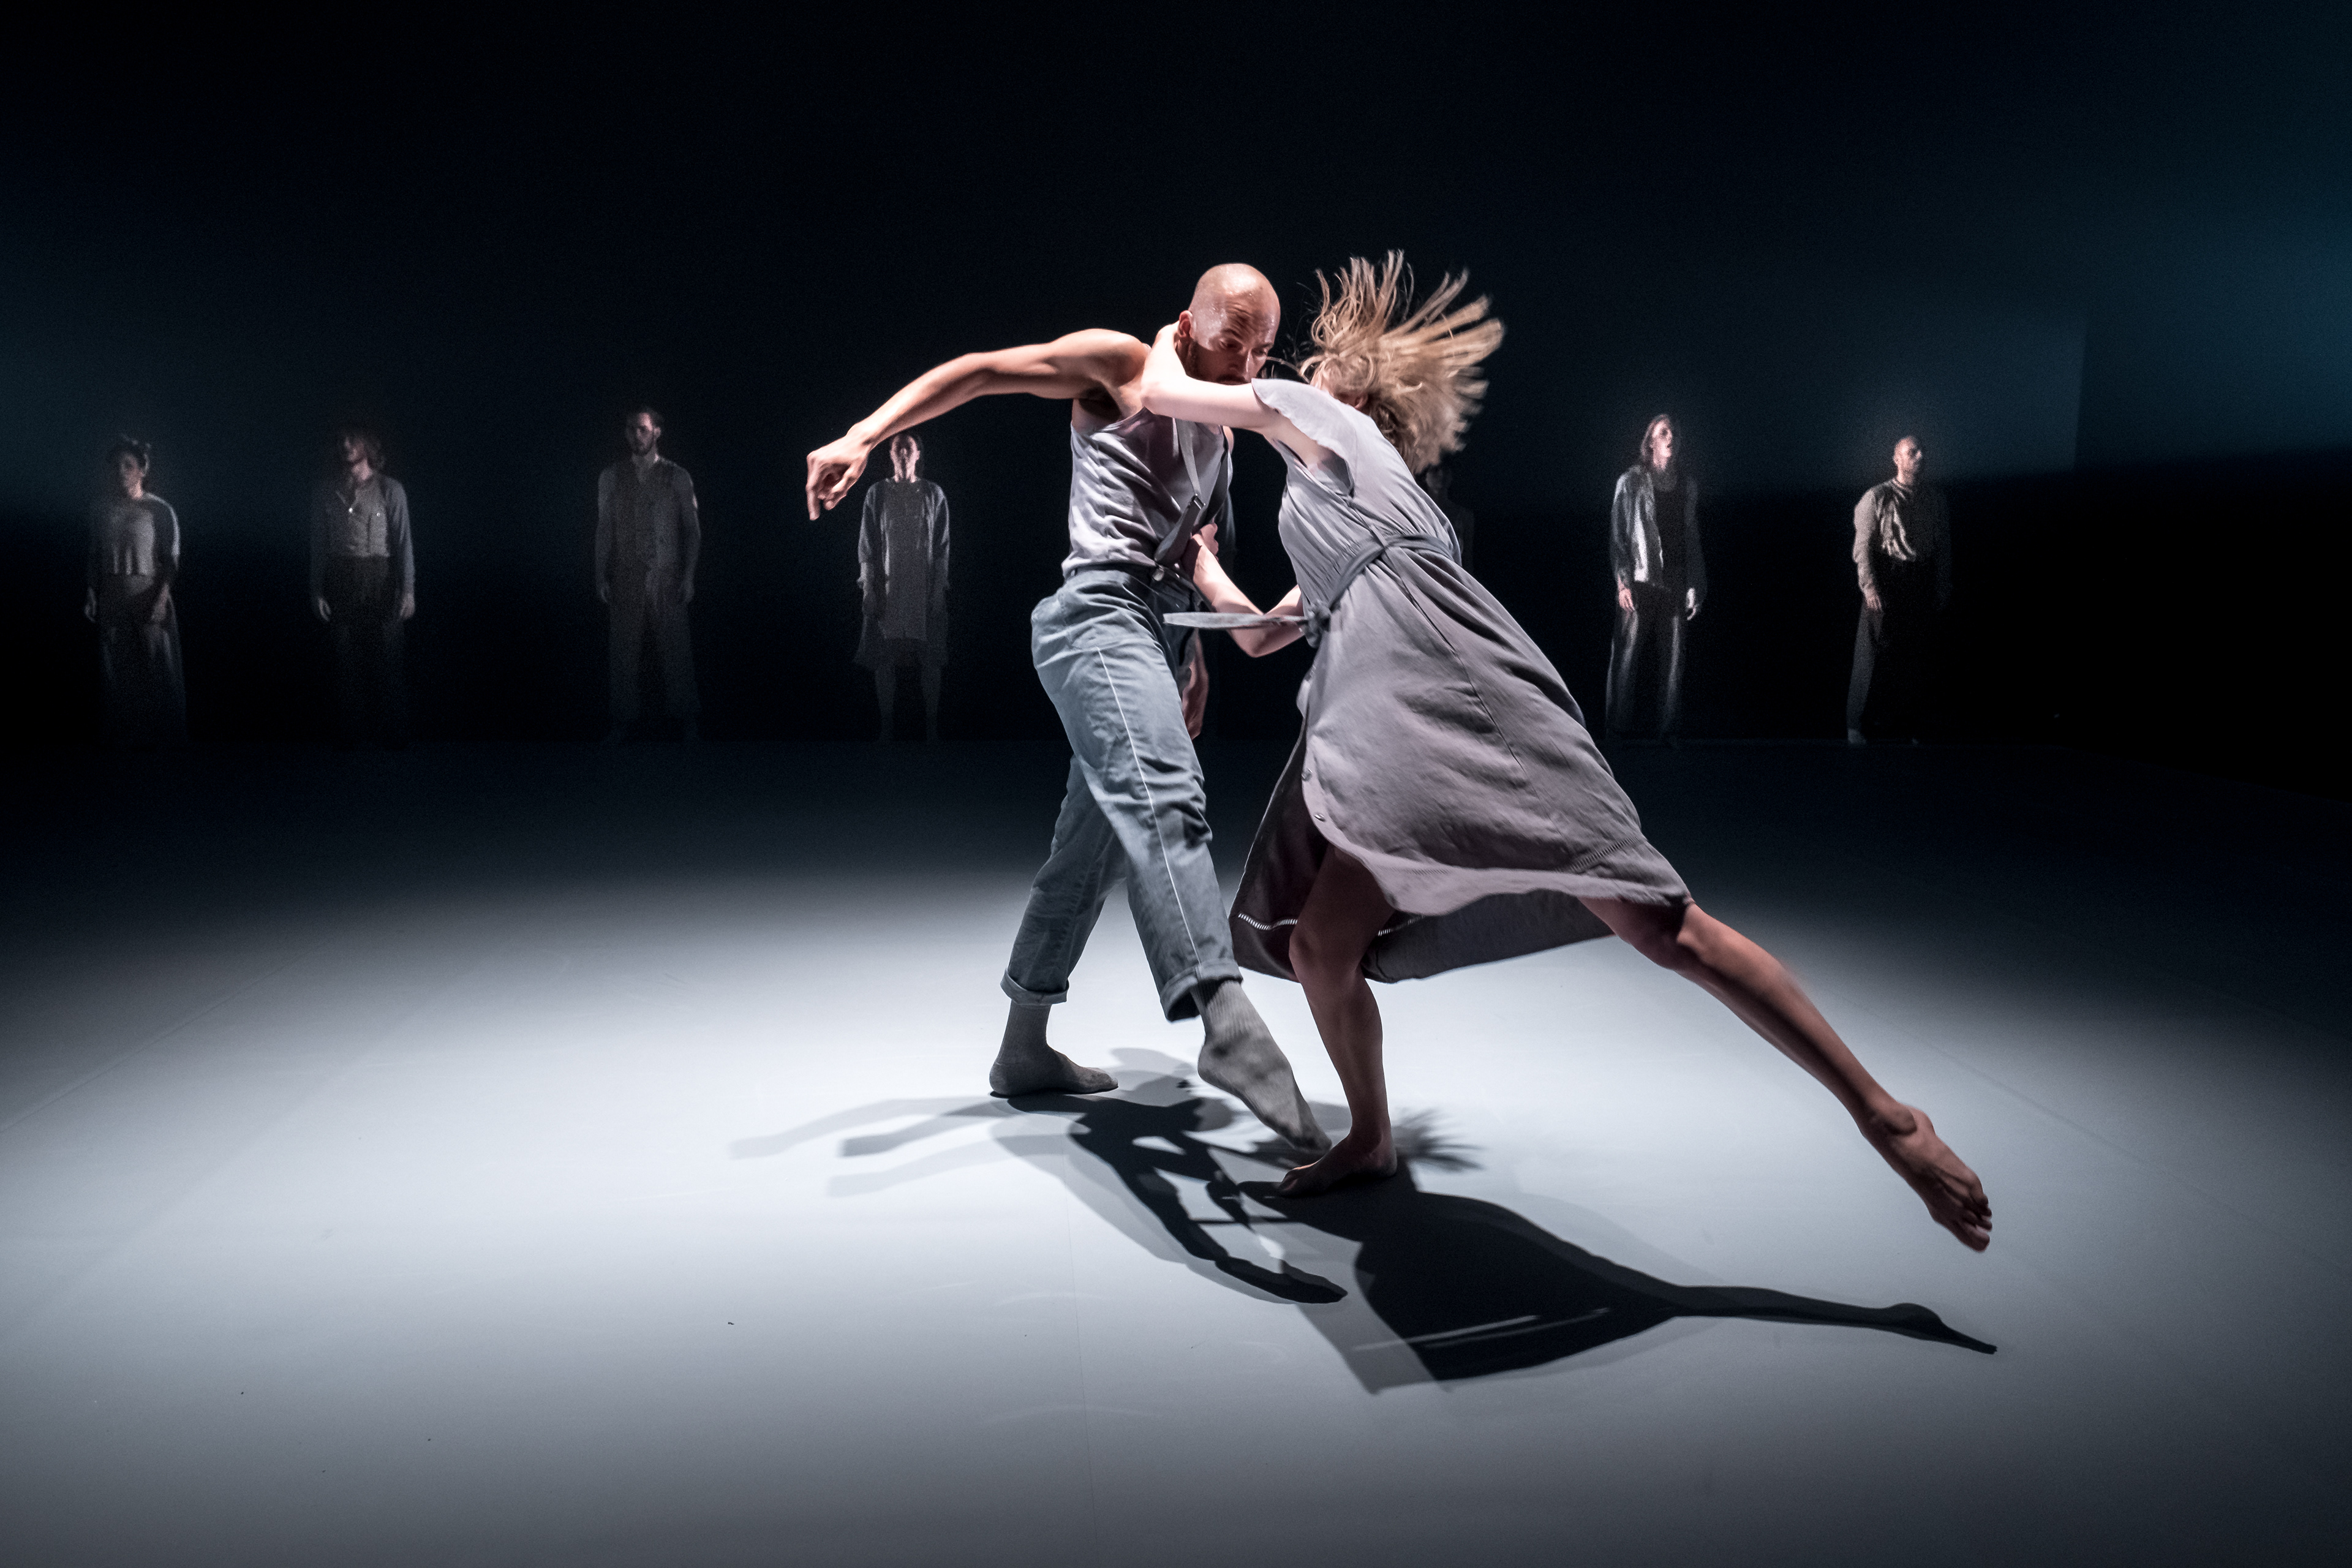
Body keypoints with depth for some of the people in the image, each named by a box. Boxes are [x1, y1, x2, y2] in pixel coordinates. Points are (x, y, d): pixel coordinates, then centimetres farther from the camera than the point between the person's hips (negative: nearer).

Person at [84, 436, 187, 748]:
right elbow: (94, 555, 12)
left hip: (149, 599, -3)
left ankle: (164, 739, 7)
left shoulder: (159, 510, -4)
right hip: (111, 601, 4)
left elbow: (172, 561, -6)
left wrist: (161, 599, -17)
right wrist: (90, 592, 0)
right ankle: (124, 738, 16)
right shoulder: (100, 508, 7)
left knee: (158, 673, -1)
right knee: (118, 674, 7)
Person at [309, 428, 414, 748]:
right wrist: (316, 590, 4)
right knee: (348, 660, 4)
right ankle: (353, 731, 13)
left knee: (385, 659, -2)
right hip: (341, 579, 3)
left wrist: (408, 590, -8)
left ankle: (391, 732, 7)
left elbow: (403, 542, -3)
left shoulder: (390, 490, -1)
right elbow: (318, 544, 9)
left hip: (381, 578, -2)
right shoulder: (325, 492, 8)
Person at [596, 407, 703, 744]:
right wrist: (601, 576, 5)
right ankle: (622, 722, 11)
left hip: (667, 577, -1)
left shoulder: (677, 477, 4)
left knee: (676, 649, -2)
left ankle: (687, 719, 7)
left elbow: (692, 529, 5)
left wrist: (688, 576, -2)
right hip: (626, 576, 1)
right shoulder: (610, 477, 9)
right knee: (625, 650, 2)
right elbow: (604, 529, 10)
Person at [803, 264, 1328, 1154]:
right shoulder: (1122, 364, 4)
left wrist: (1195, 661, 22)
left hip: (1155, 635, 9)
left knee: (1094, 846, 10)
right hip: (1100, 613, -9)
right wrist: (862, 439, -13)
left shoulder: (1219, 441, 26)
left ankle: (1024, 1050, 21)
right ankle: (1229, 1027, -47)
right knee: (1165, 796, -30)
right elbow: (977, 372, -1)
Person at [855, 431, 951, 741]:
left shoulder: (934, 494, 6)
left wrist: (939, 588, -4)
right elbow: (867, 544, 5)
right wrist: (869, 588, -3)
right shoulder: (877, 493, 7)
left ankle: (931, 727, 3)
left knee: (930, 659, -3)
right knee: (884, 658, -1)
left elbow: (942, 546, 5)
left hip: (925, 587, 0)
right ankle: (886, 726, 4)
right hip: (887, 586, 0)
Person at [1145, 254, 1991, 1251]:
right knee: (1318, 944, -2)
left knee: (1662, 926, -11)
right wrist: (1200, 563, 57)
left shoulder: (1322, 423, 18)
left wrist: (1171, 343, 41)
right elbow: (1260, 636, 47)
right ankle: (1370, 1140, 19)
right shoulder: (1336, 517, 39)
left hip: (1463, 699, -8)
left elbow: (1160, 393, 21)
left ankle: (1883, 1115, -7)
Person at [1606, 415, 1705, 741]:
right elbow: (1617, 534, 0)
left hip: (1675, 584, 4)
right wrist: (1623, 582, -9)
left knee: (1672, 658, 1)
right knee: (1629, 655, -5)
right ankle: (1622, 727, 1)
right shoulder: (1631, 482, 3)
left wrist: (1695, 588, 12)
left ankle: (1665, 726, 5)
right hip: (1640, 582, -4)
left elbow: (1692, 538, 17)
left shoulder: (1687, 485, 15)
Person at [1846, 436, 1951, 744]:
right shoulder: (1877, 497, -1)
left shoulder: (1935, 499, 11)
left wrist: (1943, 591, 8)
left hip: (1921, 586, 4)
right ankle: (1857, 725, 4)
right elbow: (1863, 545, -5)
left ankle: (1902, 723, 15)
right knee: (1874, 654, -4)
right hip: (1885, 583, -4)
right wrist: (1870, 585, -16)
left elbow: (1944, 548, 13)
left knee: (1914, 658, 4)